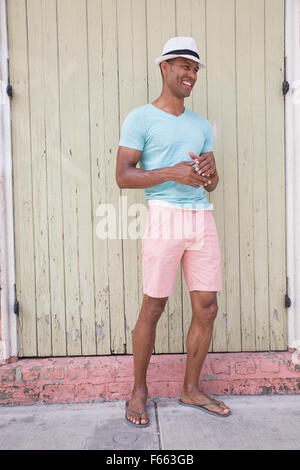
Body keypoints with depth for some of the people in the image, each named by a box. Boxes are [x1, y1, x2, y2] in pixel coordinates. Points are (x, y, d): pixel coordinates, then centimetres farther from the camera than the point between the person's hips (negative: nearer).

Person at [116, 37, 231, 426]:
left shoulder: (201, 125, 20)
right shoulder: (141, 118, 3)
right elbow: (123, 176, -5)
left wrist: (210, 172, -4)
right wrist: (172, 173, -16)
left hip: (202, 218, 6)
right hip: (165, 216, -5)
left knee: (207, 307, 5)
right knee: (153, 308, 0)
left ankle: (191, 389, 24)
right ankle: (139, 390, 21)